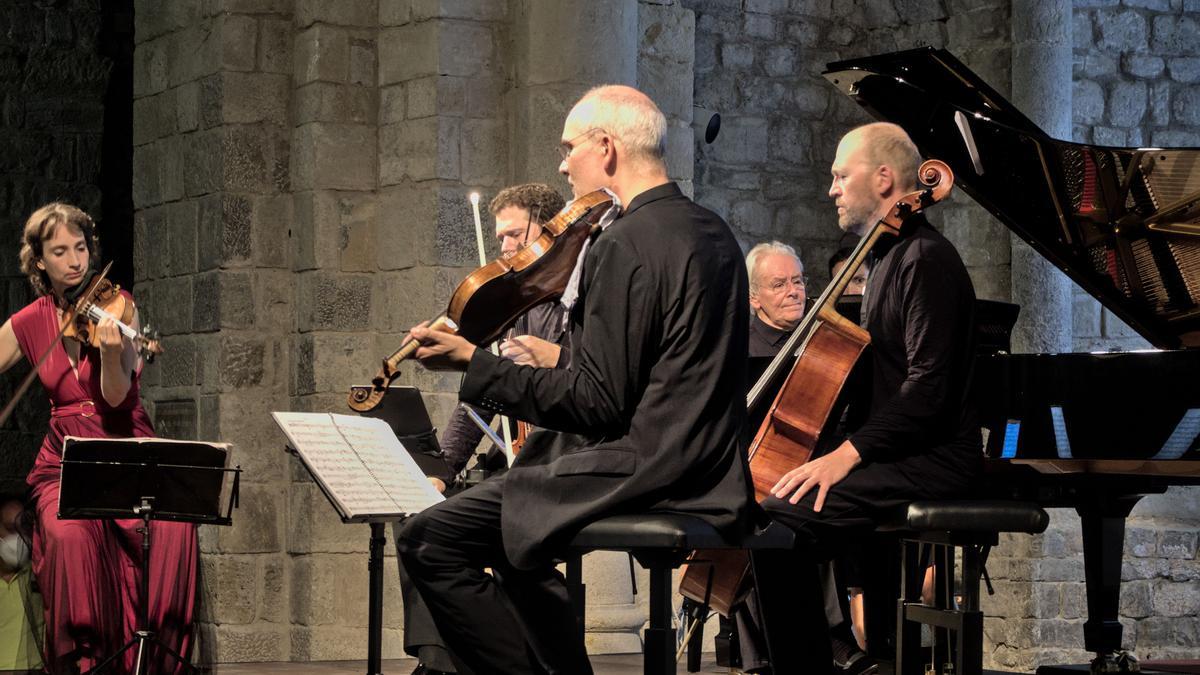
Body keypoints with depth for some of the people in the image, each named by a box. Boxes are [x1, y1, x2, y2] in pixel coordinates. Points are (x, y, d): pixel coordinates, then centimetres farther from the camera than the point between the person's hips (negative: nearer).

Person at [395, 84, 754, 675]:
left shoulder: (624, 246, -17)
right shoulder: (711, 232, 12)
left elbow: (598, 404, -19)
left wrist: (474, 364, -14)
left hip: (640, 472, -10)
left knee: (428, 540, -8)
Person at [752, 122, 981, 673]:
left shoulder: (926, 260, -14)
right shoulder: (887, 257, 21)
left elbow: (929, 386, -23)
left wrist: (849, 452, -26)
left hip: (932, 460, -11)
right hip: (898, 452, 11)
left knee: (783, 517, -27)